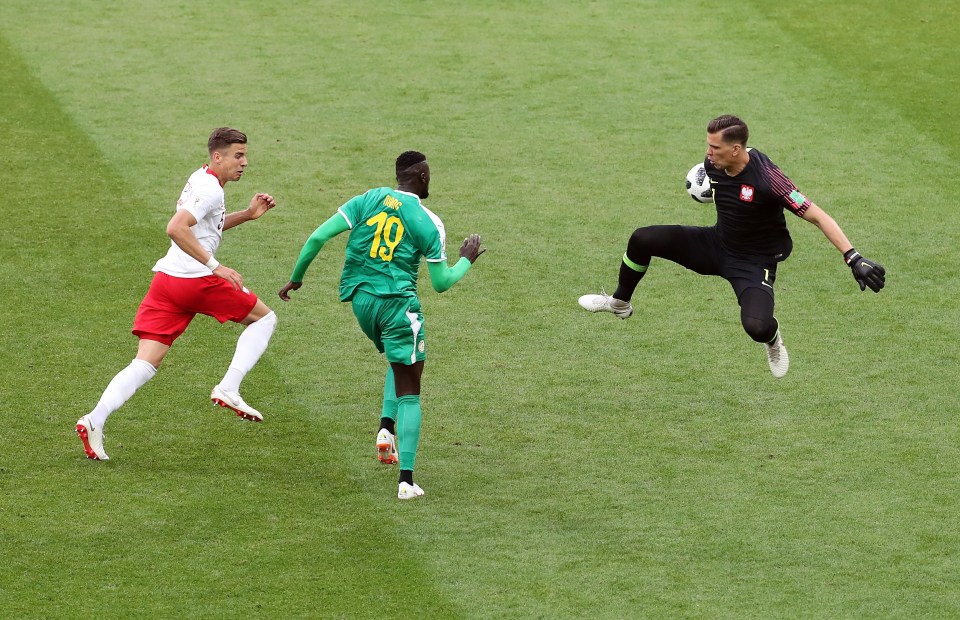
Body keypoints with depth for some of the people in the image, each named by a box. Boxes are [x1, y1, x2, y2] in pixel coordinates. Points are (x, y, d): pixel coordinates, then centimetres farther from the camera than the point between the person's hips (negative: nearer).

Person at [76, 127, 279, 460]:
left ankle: (95, 420, -17)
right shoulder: (210, 189, -10)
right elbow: (176, 228, -23)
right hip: (197, 281, -8)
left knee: (145, 364, 0)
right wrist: (215, 266, -23)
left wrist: (247, 214, 26)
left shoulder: (201, 180, 20)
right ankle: (228, 389, 0)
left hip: (166, 281, 8)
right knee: (264, 318, 12)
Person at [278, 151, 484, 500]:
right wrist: (466, 261, 19)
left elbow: (317, 238, -3)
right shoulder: (428, 223, -5)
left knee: (400, 362, 32)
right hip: (397, 303, -5)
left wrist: (296, 277, 10)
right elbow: (441, 283, 0)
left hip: (360, 300, 5)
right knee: (409, 393, 1)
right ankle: (406, 481, -6)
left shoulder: (366, 201, 3)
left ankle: (386, 427, 9)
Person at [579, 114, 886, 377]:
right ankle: (620, 303, 26)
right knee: (642, 239, -4)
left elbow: (818, 216, -34)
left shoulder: (765, 178, -32)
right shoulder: (713, 164, -12)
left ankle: (772, 337, 11)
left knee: (756, 326, -31)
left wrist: (854, 259, -40)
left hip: (754, 262, -6)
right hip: (717, 244, 6)